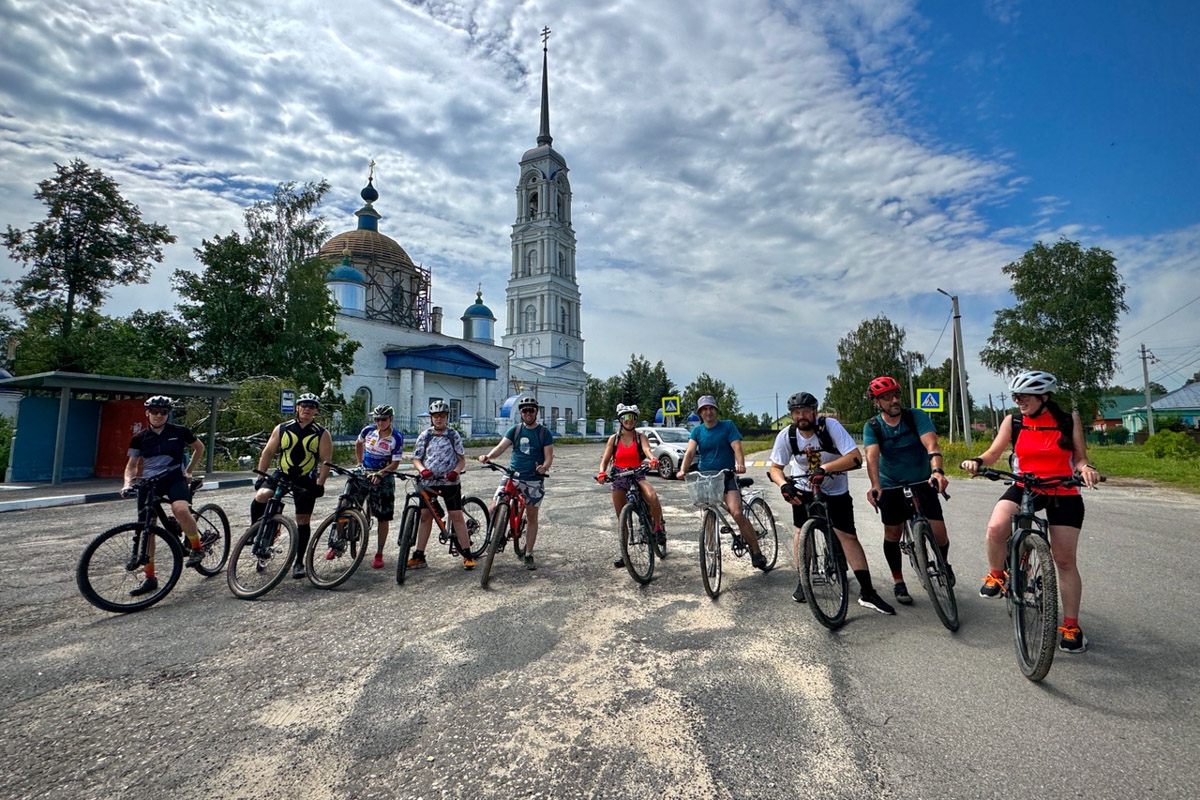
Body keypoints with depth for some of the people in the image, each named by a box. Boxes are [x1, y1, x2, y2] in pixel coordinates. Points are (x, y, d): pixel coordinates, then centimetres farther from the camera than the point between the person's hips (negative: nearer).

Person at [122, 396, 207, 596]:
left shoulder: (179, 432, -1)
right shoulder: (140, 438, 4)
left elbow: (199, 448, 14)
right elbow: (132, 465, 12)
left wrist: (188, 471, 13)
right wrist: (128, 483, -6)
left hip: (174, 478, -3)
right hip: (149, 482, 3)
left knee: (180, 509, -34)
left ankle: (197, 547, -10)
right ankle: (149, 577, 12)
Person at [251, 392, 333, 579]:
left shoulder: (322, 433, -2)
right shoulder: (282, 429, 4)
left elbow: (326, 460, -5)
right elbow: (268, 453, 7)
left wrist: (320, 484, -14)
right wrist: (260, 476, -1)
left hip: (306, 482, -1)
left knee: (303, 521, 2)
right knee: (260, 496, -27)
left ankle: (299, 562, 15)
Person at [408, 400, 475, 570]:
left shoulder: (453, 435, 1)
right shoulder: (425, 435, 4)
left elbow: (462, 459, 2)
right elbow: (416, 459, 5)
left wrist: (455, 472, -17)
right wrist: (423, 470, -16)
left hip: (449, 481, -2)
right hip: (428, 481, 2)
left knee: (457, 515, -5)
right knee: (425, 515, 4)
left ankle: (467, 555, 1)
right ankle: (419, 556, 14)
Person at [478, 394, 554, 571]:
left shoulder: (544, 432, -1)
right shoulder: (515, 430, 5)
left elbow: (549, 456, -5)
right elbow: (501, 446, -5)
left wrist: (544, 466, -28)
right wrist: (488, 455, -26)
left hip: (534, 479, -1)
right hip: (512, 476, 2)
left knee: (532, 516, 4)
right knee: (494, 508, -12)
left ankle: (528, 555, 17)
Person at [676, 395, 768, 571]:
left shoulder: (728, 425, 0)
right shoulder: (697, 431, 5)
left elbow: (737, 447, -13)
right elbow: (690, 452, -8)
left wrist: (740, 464, -33)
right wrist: (683, 470, -27)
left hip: (727, 476, -3)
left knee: (737, 513, -21)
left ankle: (756, 551, -8)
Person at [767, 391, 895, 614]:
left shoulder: (830, 426, -25)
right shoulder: (786, 435, -18)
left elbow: (855, 458, -32)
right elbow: (774, 467, -11)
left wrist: (825, 468, -44)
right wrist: (783, 484, -31)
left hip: (836, 490, -2)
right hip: (804, 488, 2)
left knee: (848, 536, -5)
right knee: (801, 532, -3)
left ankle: (867, 592, 3)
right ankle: (803, 582, 16)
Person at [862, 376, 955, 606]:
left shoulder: (916, 416, -12)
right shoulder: (872, 427, -11)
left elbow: (931, 445, -27)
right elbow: (872, 457, -26)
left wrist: (937, 471, -46)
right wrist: (875, 486, -42)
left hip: (922, 481, 0)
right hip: (891, 485, 0)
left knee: (938, 533, -7)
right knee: (892, 533, 2)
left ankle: (944, 563, 27)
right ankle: (898, 583, 20)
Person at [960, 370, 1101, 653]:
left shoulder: (1069, 419, -1)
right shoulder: (1013, 421, 0)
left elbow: (1079, 458, 1)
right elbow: (994, 452, -1)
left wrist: (1086, 468, -22)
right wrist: (977, 461, -23)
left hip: (1063, 494, 0)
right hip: (1025, 488, 0)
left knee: (1065, 560, 3)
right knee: (996, 528, -29)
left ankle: (1071, 625, 19)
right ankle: (996, 576, -1)